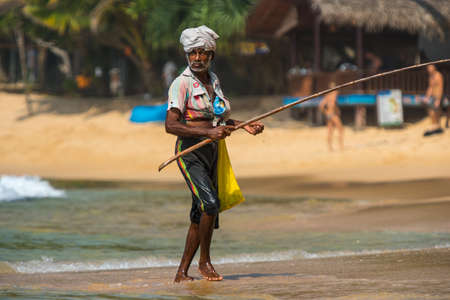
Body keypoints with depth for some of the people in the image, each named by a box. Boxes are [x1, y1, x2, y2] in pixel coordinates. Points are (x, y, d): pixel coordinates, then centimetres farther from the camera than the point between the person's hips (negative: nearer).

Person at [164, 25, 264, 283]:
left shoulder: (213, 80, 12)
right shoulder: (182, 83, -11)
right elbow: (171, 125, -19)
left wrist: (243, 125, 12)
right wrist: (208, 133, -25)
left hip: (211, 153, 7)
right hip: (190, 152, -7)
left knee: (201, 215, 6)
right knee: (209, 203, -23)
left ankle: (182, 271, 13)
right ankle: (204, 261, -6)